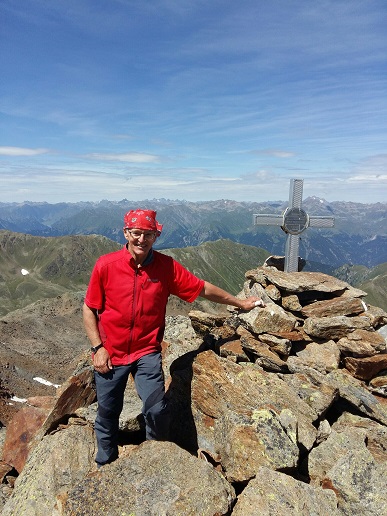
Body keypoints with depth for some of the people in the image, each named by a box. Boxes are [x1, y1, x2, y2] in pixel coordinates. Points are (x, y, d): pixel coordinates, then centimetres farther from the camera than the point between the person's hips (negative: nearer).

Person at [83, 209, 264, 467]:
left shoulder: (167, 266, -9)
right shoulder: (105, 265, -10)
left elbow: (203, 288, 0)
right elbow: (89, 309, -2)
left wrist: (240, 303, 6)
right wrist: (97, 348, -8)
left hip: (147, 352, 0)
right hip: (110, 354, 1)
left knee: (157, 410, -10)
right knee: (107, 413, 15)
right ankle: (105, 465, 46)